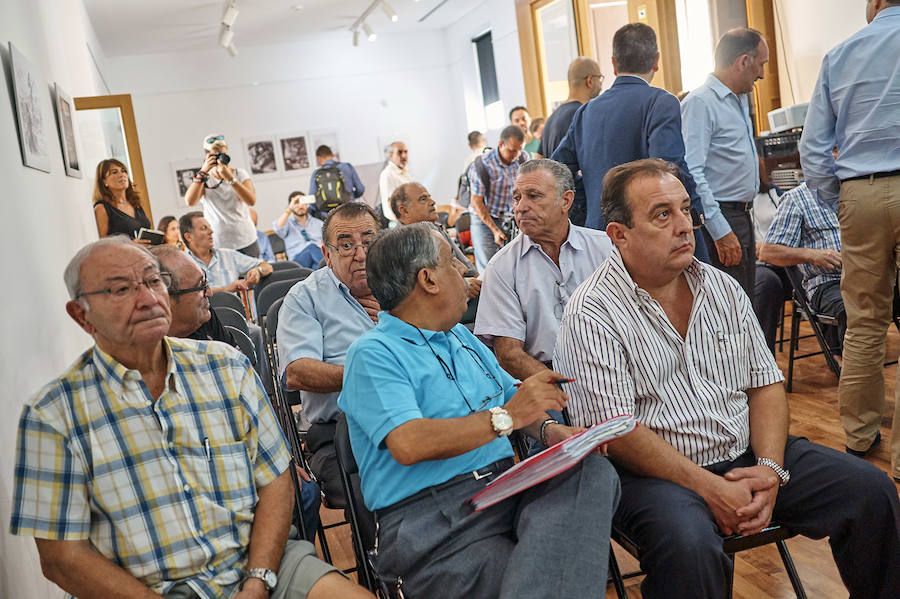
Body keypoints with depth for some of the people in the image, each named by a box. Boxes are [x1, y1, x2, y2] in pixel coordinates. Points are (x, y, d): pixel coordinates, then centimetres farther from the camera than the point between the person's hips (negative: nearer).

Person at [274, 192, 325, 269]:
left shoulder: (318, 223, 26)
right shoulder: (288, 223, 18)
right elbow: (277, 227, -6)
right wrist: (289, 209, -15)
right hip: (298, 259, -3)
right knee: (312, 247, -37)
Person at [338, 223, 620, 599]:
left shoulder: (460, 337, 22)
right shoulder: (372, 354, -6)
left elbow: (513, 397, 22)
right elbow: (408, 445, -22)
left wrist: (550, 430, -1)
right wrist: (505, 417, -16)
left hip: (506, 488, 9)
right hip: (432, 520, -8)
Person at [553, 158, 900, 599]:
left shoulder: (723, 288, 9)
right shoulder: (592, 313, -12)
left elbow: (766, 382, 10)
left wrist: (770, 468, -7)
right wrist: (708, 488, -20)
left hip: (747, 455, 6)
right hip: (656, 471, -6)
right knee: (688, 545, -36)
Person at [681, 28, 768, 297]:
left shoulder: (741, 99, 18)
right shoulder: (699, 103, -14)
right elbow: (691, 173, -22)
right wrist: (721, 232, -24)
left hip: (744, 217, 10)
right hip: (719, 218, -10)